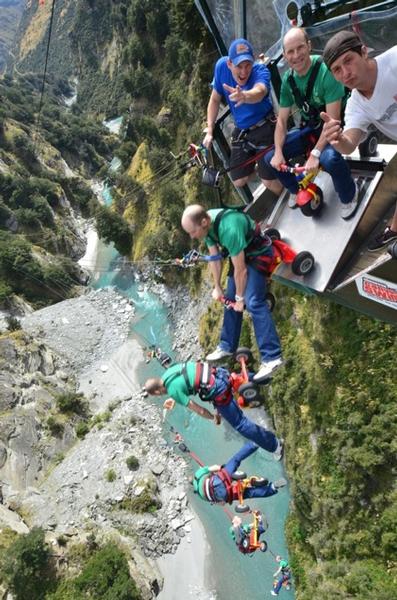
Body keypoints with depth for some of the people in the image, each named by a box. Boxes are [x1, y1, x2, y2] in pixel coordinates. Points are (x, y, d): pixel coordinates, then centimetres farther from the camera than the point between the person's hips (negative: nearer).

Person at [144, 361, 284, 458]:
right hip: (218, 372, 7)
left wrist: (214, 417, 9)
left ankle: (274, 444, 15)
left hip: (218, 391, -7)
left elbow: (199, 410, -7)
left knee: (239, 424, 7)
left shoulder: (172, 391, -11)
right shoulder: (168, 371, 10)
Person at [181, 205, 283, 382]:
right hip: (240, 254, 8)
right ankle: (227, 346, 23)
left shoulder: (229, 229, -38)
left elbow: (240, 270, -28)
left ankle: (272, 357, -20)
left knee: (253, 302, -20)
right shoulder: (207, 225, -13)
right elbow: (214, 258, 0)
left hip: (257, 254, -8)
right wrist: (217, 287, 5)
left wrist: (240, 297, -16)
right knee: (230, 299, 10)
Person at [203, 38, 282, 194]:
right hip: (241, 130, 5)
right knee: (239, 182, 6)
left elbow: (259, 92, -51)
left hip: (264, 128, -4)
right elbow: (215, 99, -1)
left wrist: (245, 96, -74)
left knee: (269, 181, -13)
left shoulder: (261, 70, -27)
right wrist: (209, 131, -5)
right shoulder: (221, 66, -15)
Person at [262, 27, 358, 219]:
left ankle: (349, 196, -6)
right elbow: (282, 120, 2)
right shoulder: (288, 79, -5)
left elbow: (333, 119, -27)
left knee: (329, 158, -38)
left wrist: (315, 153, -32)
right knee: (270, 158, -6)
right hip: (309, 128, 6)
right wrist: (278, 152, -13)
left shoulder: (325, 70, -24)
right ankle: (296, 189, 23)